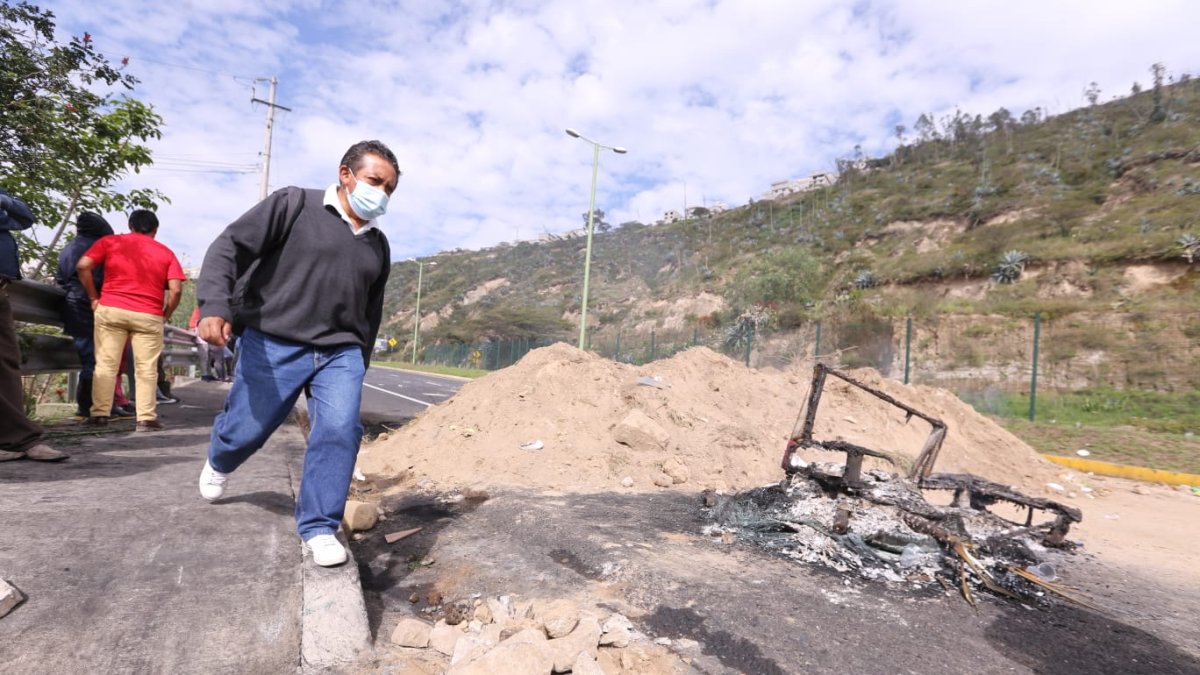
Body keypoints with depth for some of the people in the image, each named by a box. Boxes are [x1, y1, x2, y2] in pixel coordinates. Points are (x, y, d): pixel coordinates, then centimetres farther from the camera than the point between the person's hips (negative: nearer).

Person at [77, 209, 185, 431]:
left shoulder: (110, 242, 10)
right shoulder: (165, 253, 7)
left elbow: (83, 266, -1)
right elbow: (176, 290, -5)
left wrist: (94, 298, 8)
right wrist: (166, 315, 7)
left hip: (110, 309, 1)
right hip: (149, 316, -1)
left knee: (105, 364, 8)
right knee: (146, 369, 2)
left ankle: (99, 414, 9)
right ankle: (146, 418, 1)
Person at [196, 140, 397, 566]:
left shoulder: (378, 247, 13)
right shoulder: (294, 205, -3)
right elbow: (231, 246, -10)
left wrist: (358, 362, 21)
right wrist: (215, 305, -25)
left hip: (340, 352, 4)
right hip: (273, 345, -3)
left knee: (340, 429, -14)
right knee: (246, 430, 8)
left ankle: (319, 528, -1)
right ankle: (218, 464, 46)